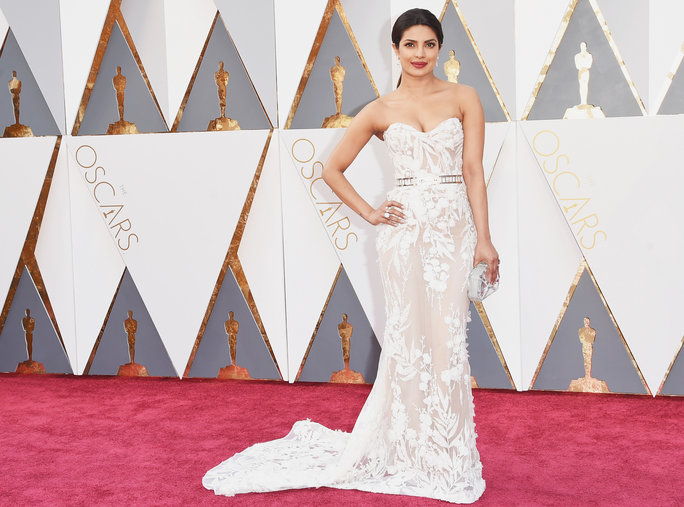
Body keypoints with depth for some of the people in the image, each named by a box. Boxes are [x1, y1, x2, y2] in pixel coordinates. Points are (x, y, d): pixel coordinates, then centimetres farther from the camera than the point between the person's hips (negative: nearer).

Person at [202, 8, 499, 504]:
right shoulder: (380, 110, 6)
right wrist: (369, 213, 3)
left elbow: (474, 171, 0)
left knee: (448, 339, 2)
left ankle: (447, 451, 18)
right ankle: (412, 450, 18)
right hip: (406, 227, 0)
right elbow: (333, 169, 13)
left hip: (455, 228, 0)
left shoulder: (464, 98, 6)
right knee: (410, 337, 3)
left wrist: (483, 238, -5)